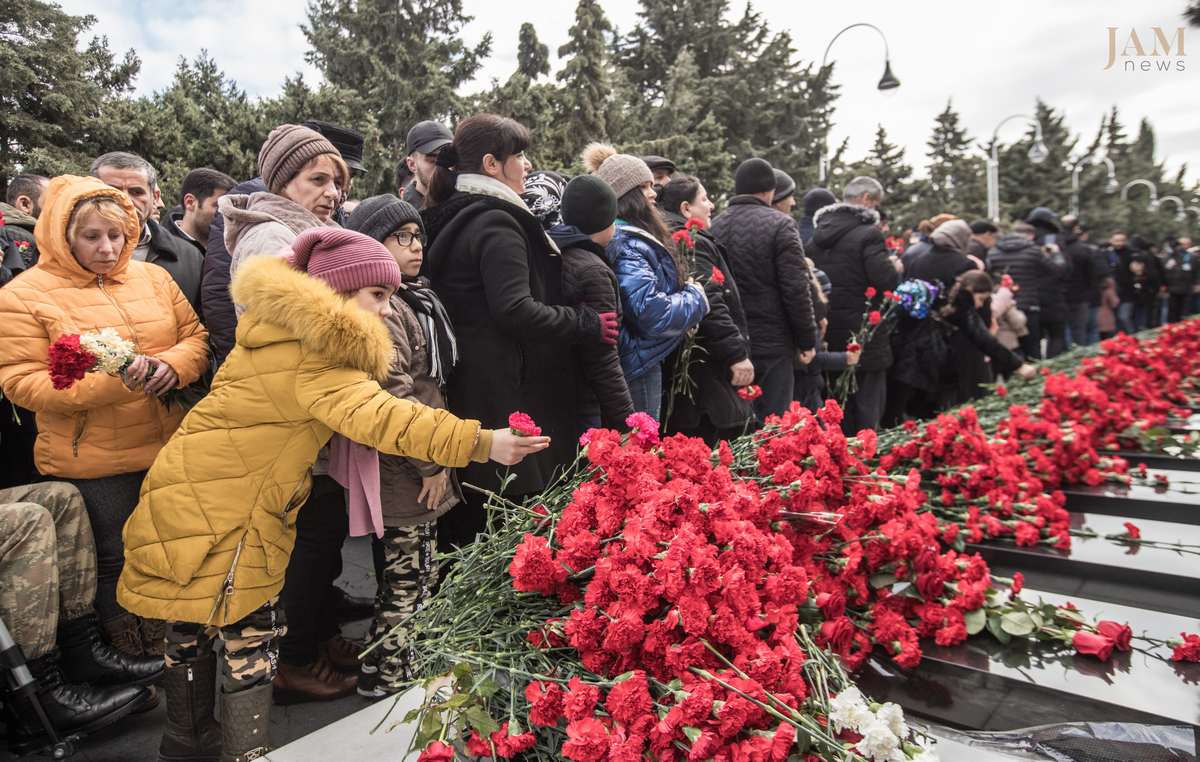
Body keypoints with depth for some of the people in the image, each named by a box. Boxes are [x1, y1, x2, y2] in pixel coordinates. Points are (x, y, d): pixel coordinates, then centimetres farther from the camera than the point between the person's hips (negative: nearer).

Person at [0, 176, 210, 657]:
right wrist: (111, 379, -25)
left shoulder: (153, 277, 7)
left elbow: (196, 334, 9)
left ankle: (171, 643, 41)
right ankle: (130, 662, 34)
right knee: (115, 560, 11)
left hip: (170, 451, 4)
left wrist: (174, 364, -15)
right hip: (93, 463, -4)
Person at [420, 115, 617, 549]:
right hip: (508, 395, -10)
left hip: (462, 389, 10)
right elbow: (515, 311, -22)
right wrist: (587, 325, -13)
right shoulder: (497, 223, -13)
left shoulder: (447, 219, 16)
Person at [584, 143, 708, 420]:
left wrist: (688, 292, 7)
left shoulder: (636, 241, 13)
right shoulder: (627, 246, -19)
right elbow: (650, 312, -26)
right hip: (636, 370, -10)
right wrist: (695, 295, -9)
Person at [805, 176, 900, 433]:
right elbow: (885, 281, -20)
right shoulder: (868, 234, -13)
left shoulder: (817, 235, 8)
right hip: (864, 334, -6)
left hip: (829, 334, 7)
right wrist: (895, 268, 1)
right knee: (868, 404, 2)